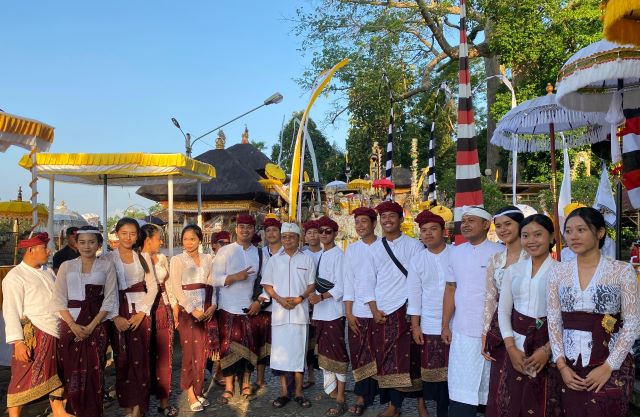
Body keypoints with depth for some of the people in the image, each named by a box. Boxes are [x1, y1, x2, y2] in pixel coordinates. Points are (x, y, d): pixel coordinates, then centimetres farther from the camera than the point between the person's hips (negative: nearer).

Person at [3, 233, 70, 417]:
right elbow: (11, 312, -13)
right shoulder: (14, 277, -9)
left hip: (54, 334, 7)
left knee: (54, 375, 18)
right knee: (24, 379, 0)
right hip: (33, 335, -7)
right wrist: (18, 342, -20)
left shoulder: (47, 271, 12)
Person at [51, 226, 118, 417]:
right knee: (72, 371, 2)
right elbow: (59, 299, 2)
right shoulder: (66, 266, 7)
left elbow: (110, 299, -2)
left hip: (97, 325, -1)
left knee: (94, 370, -1)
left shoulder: (106, 266, 3)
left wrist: (91, 326, -11)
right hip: (71, 325, 1)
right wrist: (74, 326, -10)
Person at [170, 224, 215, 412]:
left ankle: (198, 391, 16)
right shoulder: (177, 260, -2)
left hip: (206, 310, 4)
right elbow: (176, 288, -7)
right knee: (191, 351, -3)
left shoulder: (207, 259, 9)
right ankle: (191, 395, 6)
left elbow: (211, 284, 10)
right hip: (186, 310, -4)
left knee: (202, 352, 5)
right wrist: (192, 310, -13)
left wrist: (213, 305, -5)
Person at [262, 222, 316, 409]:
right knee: (280, 350, 2)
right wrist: (280, 299, -9)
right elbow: (267, 285, 7)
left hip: (300, 312, -1)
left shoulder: (307, 259, 5)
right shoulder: (274, 260, 8)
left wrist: (299, 299, -12)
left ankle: (298, 392, 13)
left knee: (299, 350, 3)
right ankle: (283, 392, 13)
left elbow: (311, 285, 5)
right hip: (279, 312, 1)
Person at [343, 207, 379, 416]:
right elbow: (348, 282, 6)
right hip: (358, 312, 2)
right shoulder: (351, 249, 9)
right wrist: (348, 312, 0)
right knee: (359, 356, 5)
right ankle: (361, 397, 14)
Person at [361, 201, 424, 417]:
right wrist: (374, 310, -1)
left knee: (411, 356, -2)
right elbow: (368, 280, 8)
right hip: (382, 312, 3)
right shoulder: (374, 248, 10)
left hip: (406, 309, -3)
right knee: (387, 358, 6)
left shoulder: (413, 245, 1)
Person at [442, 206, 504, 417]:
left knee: (493, 389, 9)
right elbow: (450, 290, 11)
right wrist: (445, 325, 9)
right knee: (461, 388, 5)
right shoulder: (457, 252, 8)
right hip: (462, 332, 3)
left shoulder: (500, 253, -6)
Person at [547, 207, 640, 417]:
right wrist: (561, 365, -3)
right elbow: (553, 321, 5)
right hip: (570, 368, 3)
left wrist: (608, 367, -10)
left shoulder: (622, 270, -3)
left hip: (611, 366, -2)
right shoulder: (559, 271, 4)